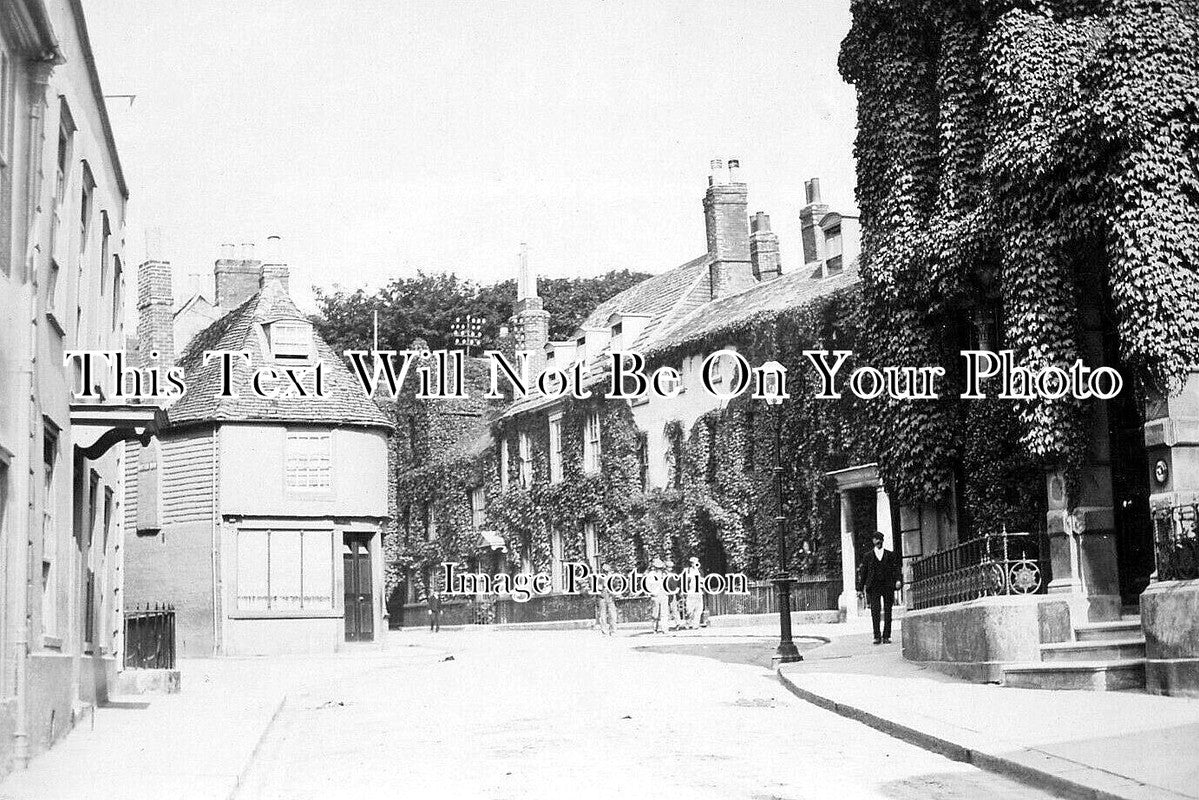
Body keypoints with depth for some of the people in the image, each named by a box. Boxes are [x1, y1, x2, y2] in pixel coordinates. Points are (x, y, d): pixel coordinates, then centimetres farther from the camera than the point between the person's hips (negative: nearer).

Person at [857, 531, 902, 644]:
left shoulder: (890, 554, 13)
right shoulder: (868, 556, 13)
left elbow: (896, 568, 4)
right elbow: (863, 572, 11)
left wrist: (898, 580, -14)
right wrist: (860, 588, 5)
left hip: (888, 587, 0)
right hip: (873, 587, 0)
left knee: (888, 612, -1)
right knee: (875, 612, -8)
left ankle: (886, 637, 3)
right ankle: (877, 637, -7)